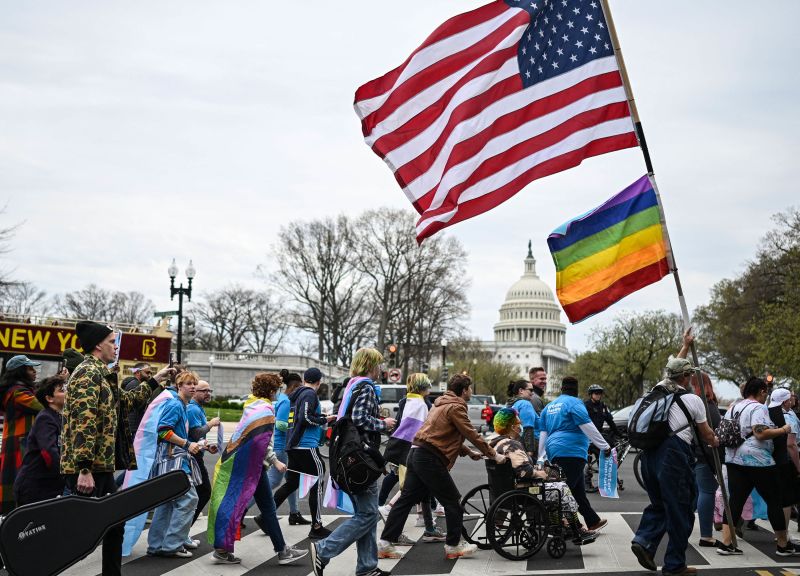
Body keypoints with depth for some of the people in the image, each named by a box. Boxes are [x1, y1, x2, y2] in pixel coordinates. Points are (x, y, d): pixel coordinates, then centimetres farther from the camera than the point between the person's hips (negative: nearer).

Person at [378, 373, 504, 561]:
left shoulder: (442, 403, 22)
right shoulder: (456, 407, -9)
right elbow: (472, 434, -10)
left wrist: (469, 452, 24)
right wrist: (493, 454, 0)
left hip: (416, 454, 10)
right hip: (431, 459, -10)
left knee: (406, 499, 9)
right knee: (453, 501, 3)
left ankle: (386, 543, 9)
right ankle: (453, 546, 11)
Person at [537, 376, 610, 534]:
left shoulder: (549, 406, 20)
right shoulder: (574, 403, -4)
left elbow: (542, 432, 19)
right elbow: (588, 427, -10)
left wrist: (541, 458, 21)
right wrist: (605, 446, -6)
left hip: (554, 453, 8)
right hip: (572, 451, -8)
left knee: (578, 490, 15)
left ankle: (593, 522, 24)